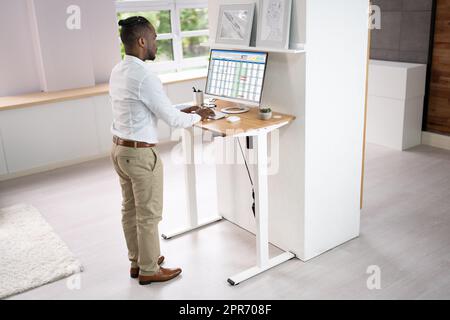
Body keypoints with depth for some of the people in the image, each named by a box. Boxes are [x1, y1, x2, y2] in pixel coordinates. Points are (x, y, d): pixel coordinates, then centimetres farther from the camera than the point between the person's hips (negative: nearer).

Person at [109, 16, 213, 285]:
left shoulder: (118, 72, 6)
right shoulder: (145, 76, -23)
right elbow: (172, 119, -18)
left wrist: (183, 111, 13)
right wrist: (197, 116, 1)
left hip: (119, 148, 9)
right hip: (141, 153, -9)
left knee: (130, 209, 19)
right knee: (149, 214, 7)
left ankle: (137, 261, 36)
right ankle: (149, 270, 23)